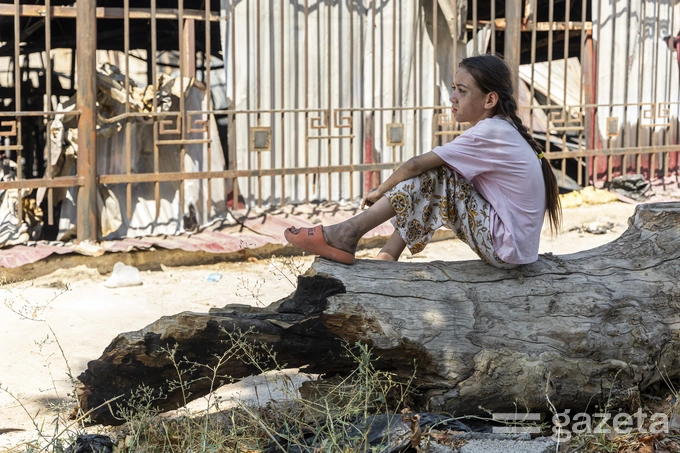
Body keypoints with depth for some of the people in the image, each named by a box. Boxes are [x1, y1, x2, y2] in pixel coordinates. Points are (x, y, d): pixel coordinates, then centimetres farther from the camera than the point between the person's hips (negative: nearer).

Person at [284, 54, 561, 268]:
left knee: (433, 176, -15)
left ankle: (349, 233, -14)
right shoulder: (502, 130, 11)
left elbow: (416, 165, -17)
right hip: (511, 247, 9)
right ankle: (387, 258, 2)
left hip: (507, 249, -9)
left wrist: (380, 190, -2)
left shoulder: (490, 133, -18)